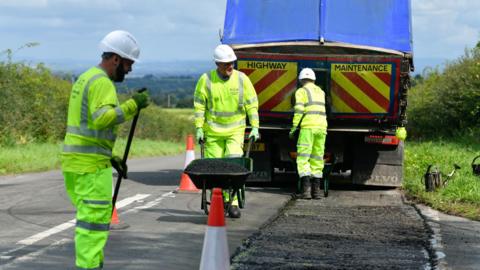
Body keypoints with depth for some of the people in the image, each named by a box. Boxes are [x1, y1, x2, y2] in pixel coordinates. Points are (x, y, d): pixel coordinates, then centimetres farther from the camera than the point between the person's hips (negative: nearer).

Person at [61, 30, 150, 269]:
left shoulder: (85, 78, 21)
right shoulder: (102, 82, -12)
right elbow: (102, 118, -28)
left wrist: (110, 157, 23)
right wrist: (131, 106, -22)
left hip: (75, 161, 10)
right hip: (91, 165, -10)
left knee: (88, 217, 17)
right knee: (95, 219, -9)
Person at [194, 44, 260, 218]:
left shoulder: (242, 79, -1)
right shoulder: (206, 80, -3)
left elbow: (252, 104, 2)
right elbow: (199, 106, 0)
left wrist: (255, 127, -4)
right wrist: (199, 128, -4)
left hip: (235, 130, -1)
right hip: (213, 131, 1)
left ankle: (233, 202, -9)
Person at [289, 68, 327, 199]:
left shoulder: (301, 91, 2)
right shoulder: (320, 91, 21)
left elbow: (299, 110, -10)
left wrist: (294, 127, -6)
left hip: (308, 127, -5)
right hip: (322, 127, 5)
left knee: (303, 158, -4)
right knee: (317, 159, 10)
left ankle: (306, 188, -17)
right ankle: (316, 190, 9)